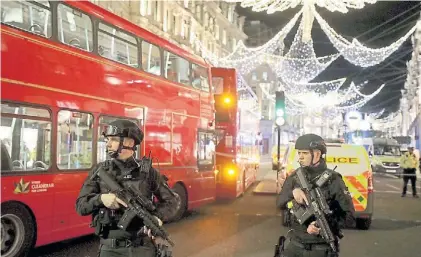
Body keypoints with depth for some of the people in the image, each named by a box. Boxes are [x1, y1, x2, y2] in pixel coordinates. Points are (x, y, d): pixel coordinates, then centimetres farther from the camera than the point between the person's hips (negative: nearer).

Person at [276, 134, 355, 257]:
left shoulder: (333, 180, -11)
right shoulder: (295, 177, 2)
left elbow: (350, 217, -10)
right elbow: (280, 204, -1)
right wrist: (293, 191, -21)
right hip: (295, 243, 3)